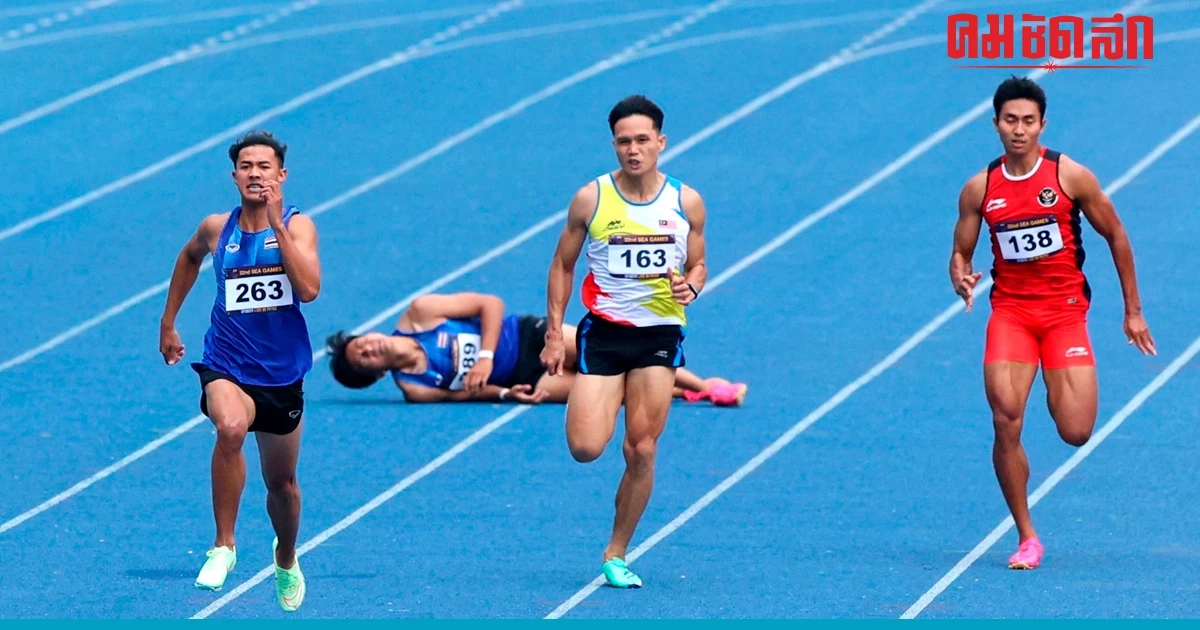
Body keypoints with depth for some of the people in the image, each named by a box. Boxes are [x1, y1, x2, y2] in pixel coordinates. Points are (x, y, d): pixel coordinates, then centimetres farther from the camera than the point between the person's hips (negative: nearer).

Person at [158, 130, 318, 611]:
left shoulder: (298, 226, -6)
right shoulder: (216, 229, 0)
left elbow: (309, 289, -23)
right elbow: (189, 257, 24)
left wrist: (277, 224, -24)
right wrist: (168, 324, 26)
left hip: (282, 372, 1)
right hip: (227, 366, -1)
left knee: (281, 482, 16)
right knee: (231, 428, -36)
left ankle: (286, 559, 48)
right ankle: (223, 545, -25)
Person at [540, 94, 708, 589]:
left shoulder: (686, 202, -1)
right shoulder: (591, 199, -4)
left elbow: (698, 264, 11)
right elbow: (563, 265, 5)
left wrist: (691, 285, -13)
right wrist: (554, 334, 0)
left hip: (660, 333, 1)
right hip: (603, 330, -1)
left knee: (641, 452, -2)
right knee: (585, 449, -13)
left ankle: (616, 555, 13)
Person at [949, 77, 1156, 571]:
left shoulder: (1071, 176, -5)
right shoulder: (979, 189, 1)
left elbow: (1116, 236, 5)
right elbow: (960, 254, 10)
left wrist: (1133, 311, 7)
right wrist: (961, 279, -16)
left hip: (1065, 310, -1)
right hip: (1010, 309, 1)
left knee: (1075, 433, -11)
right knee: (1006, 423, -17)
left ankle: (1057, 390, 29)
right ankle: (1027, 539, -3)